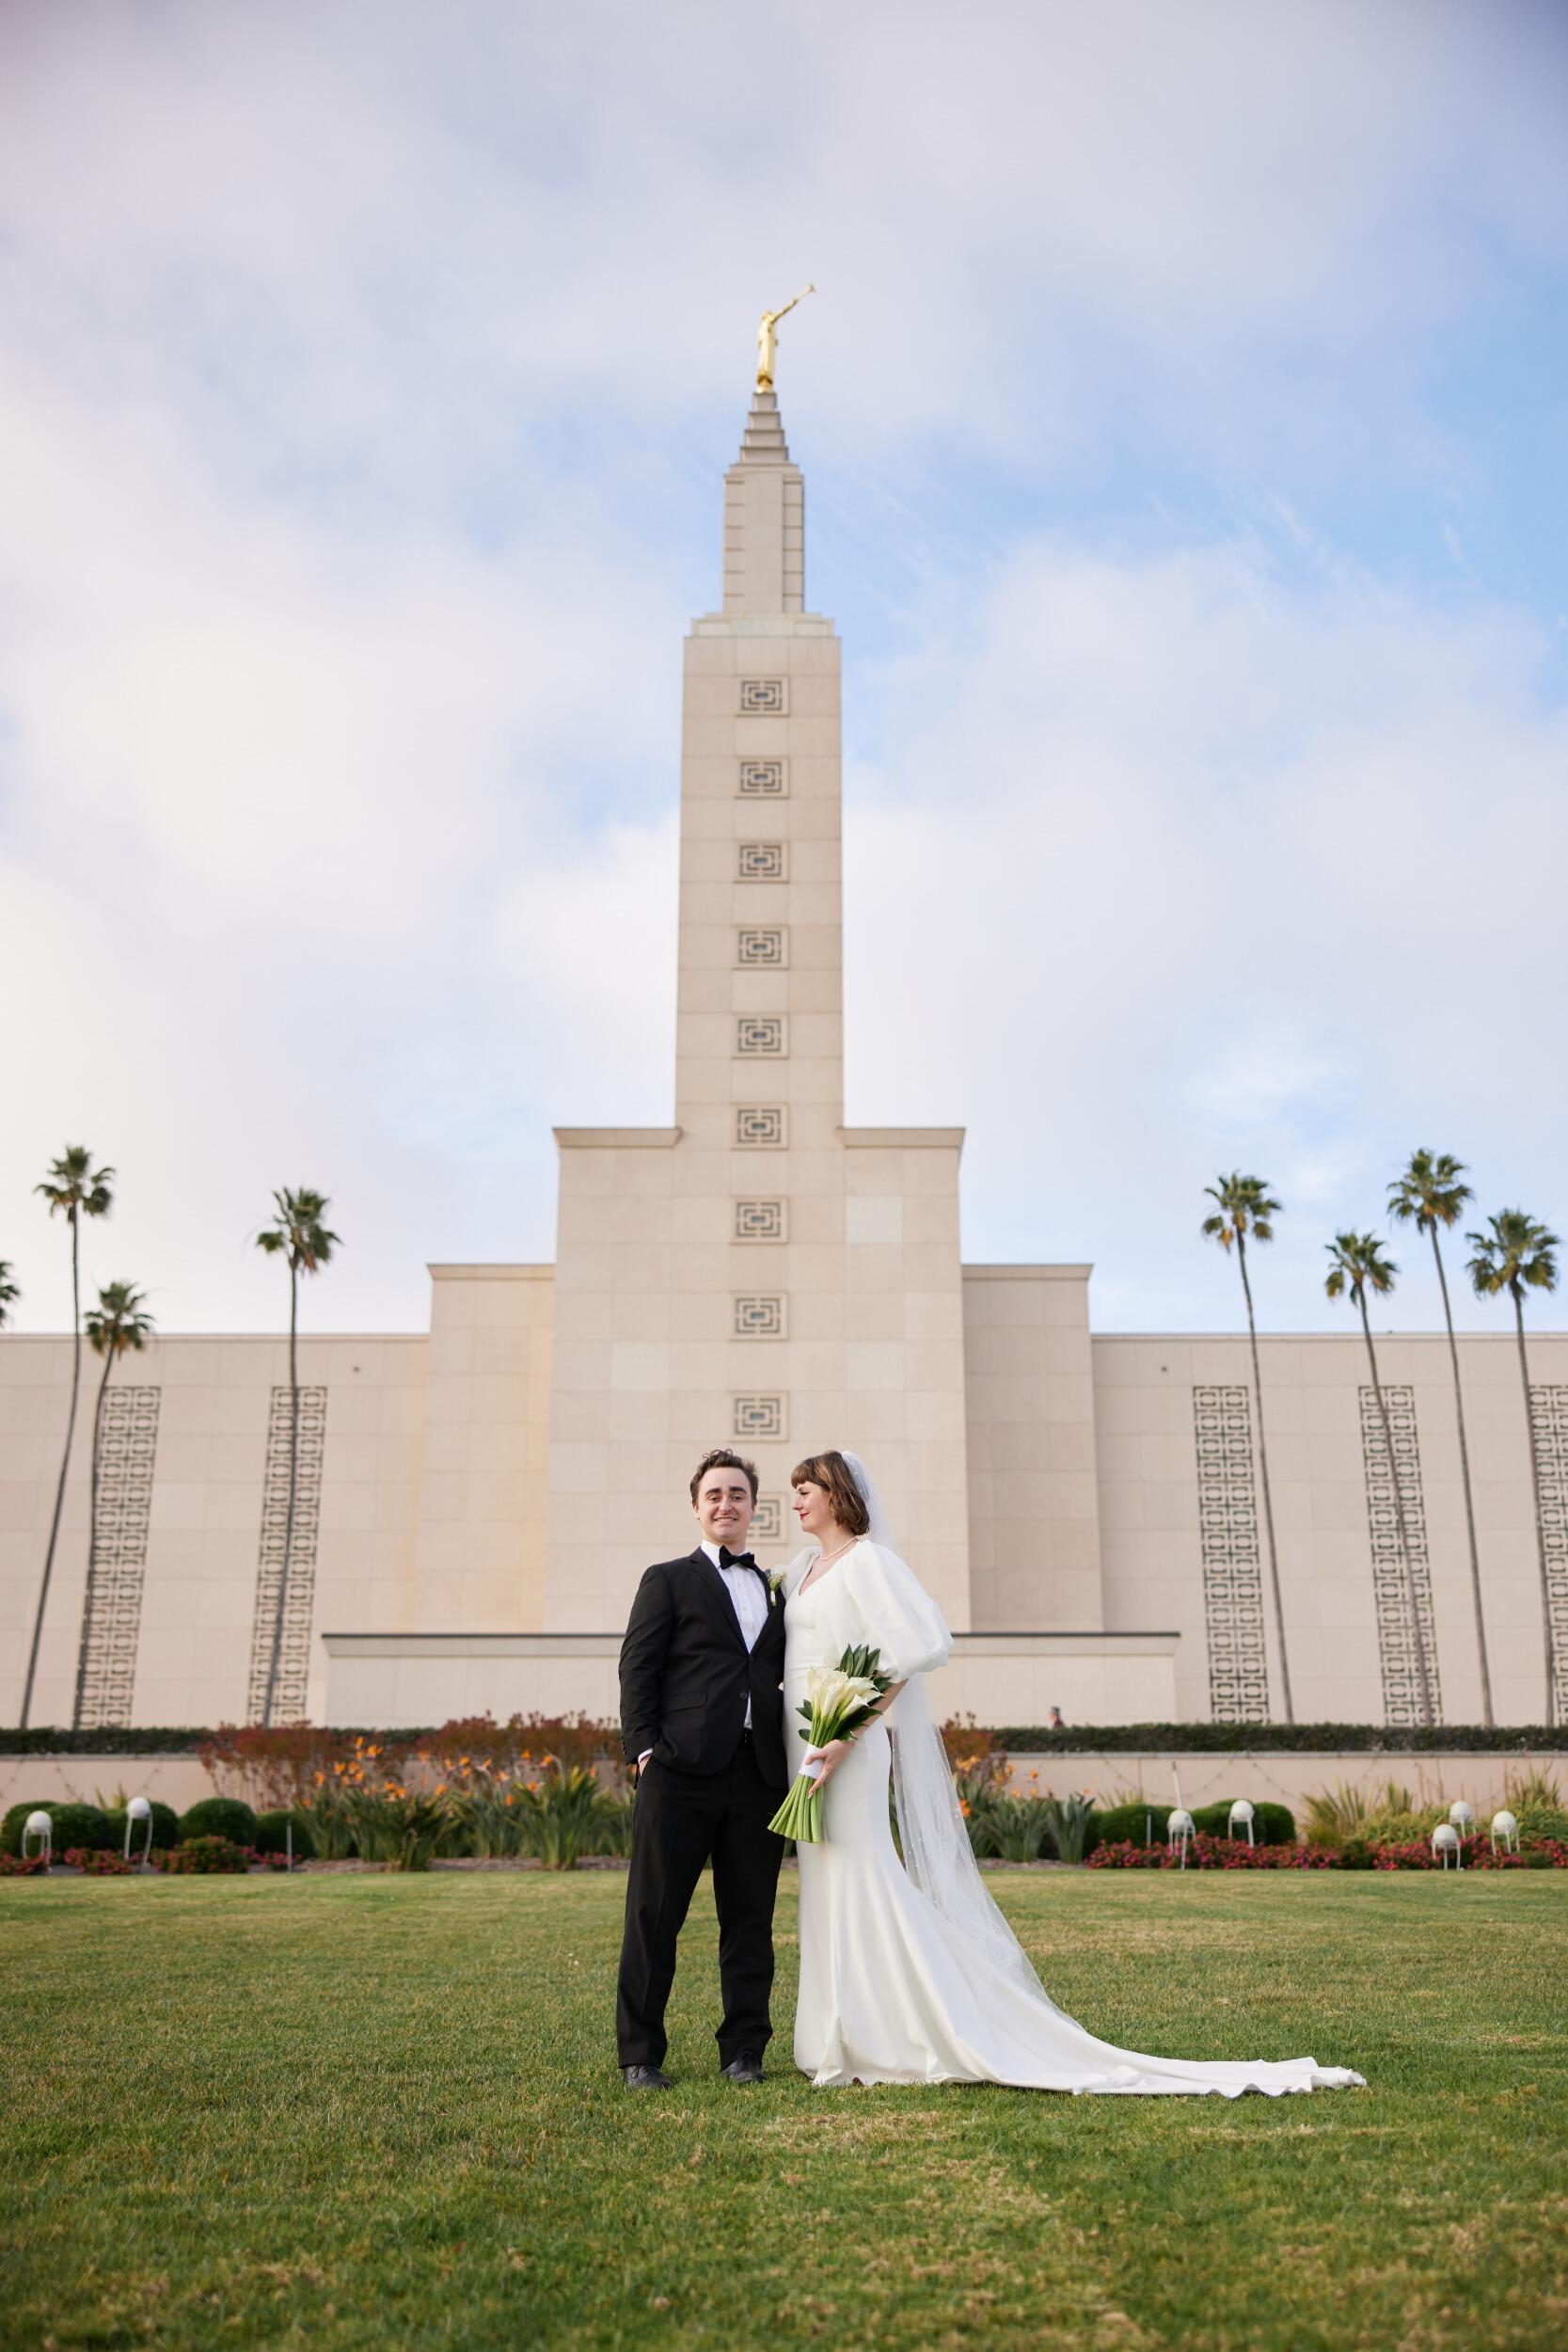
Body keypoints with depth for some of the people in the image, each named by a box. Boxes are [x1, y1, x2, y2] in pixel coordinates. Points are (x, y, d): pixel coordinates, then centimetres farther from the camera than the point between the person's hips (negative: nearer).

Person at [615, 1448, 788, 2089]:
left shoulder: (777, 1592, 20)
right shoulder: (668, 1581, 8)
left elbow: (787, 1677, 19)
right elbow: (637, 1668, 1)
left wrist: (794, 1761, 6)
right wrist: (644, 1748, -10)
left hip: (759, 1773, 4)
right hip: (682, 1771, -3)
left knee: (750, 1918, 8)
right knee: (653, 1916, 1)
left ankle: (744, 2051, 18)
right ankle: (641, 2055, 10)